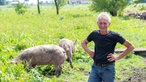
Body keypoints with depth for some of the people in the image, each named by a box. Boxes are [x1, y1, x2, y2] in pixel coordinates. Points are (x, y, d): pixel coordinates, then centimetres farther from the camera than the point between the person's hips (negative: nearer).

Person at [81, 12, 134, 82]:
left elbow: (131, 46, -6)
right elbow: (83, 43, 19)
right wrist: (89, 51, 2)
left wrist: (118, 57, -8)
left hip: (108, 68, -3)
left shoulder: (114, 36, -9)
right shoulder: (94, 34, 1)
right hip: (95, 67, 3)